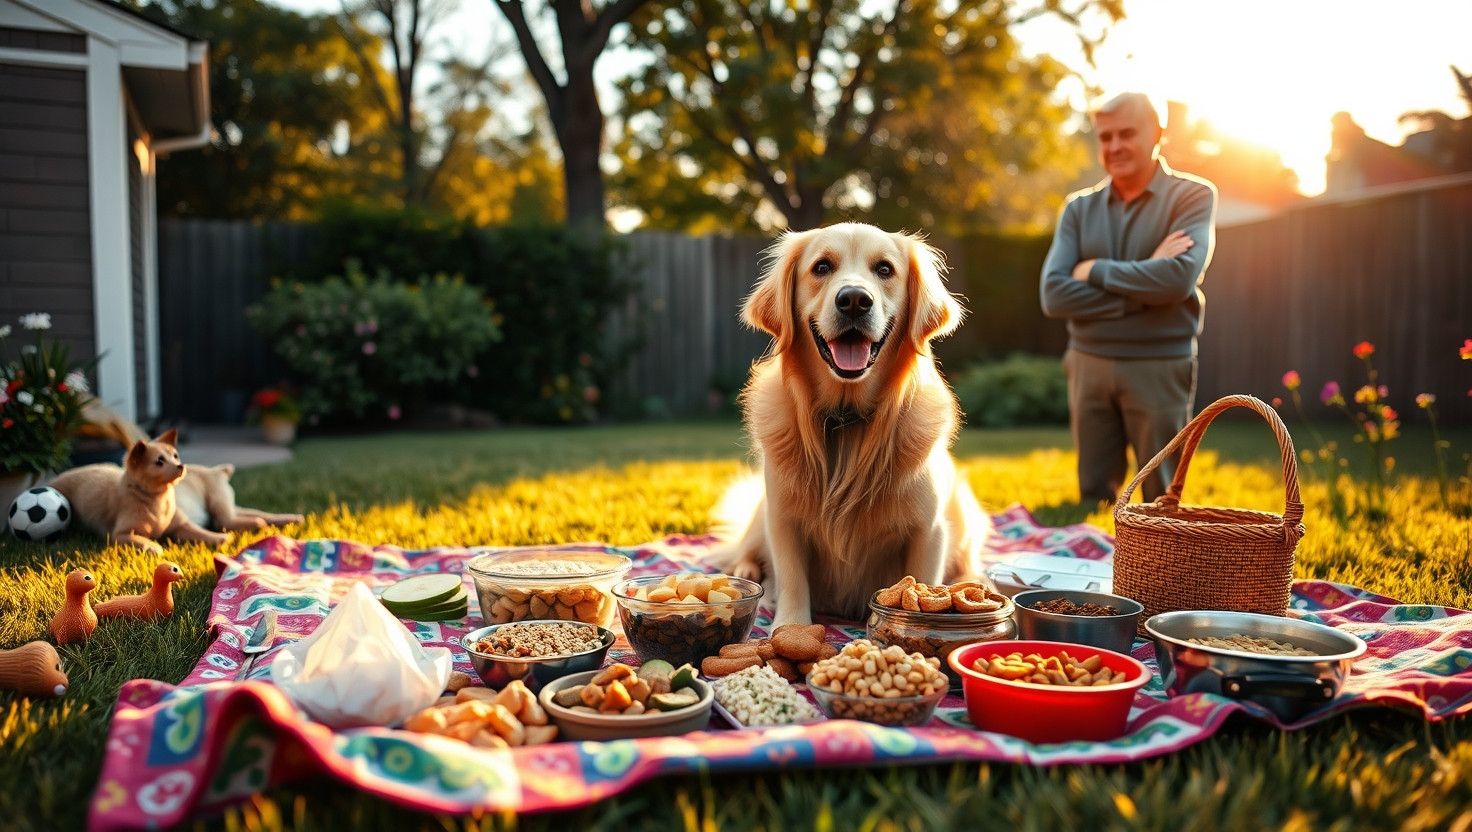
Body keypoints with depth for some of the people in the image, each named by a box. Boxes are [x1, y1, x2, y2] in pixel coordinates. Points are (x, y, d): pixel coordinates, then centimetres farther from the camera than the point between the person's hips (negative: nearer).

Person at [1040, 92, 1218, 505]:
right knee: (1093, 497, 10)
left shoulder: (1193, 196, -1)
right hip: (1088, 365, 3)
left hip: (1159, 367, -3)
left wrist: (1095, 270, -8)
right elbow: (1054, 296, -6)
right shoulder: (1079, 208, 8)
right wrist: (1143, 287, -13)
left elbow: (1179, 278, -19)